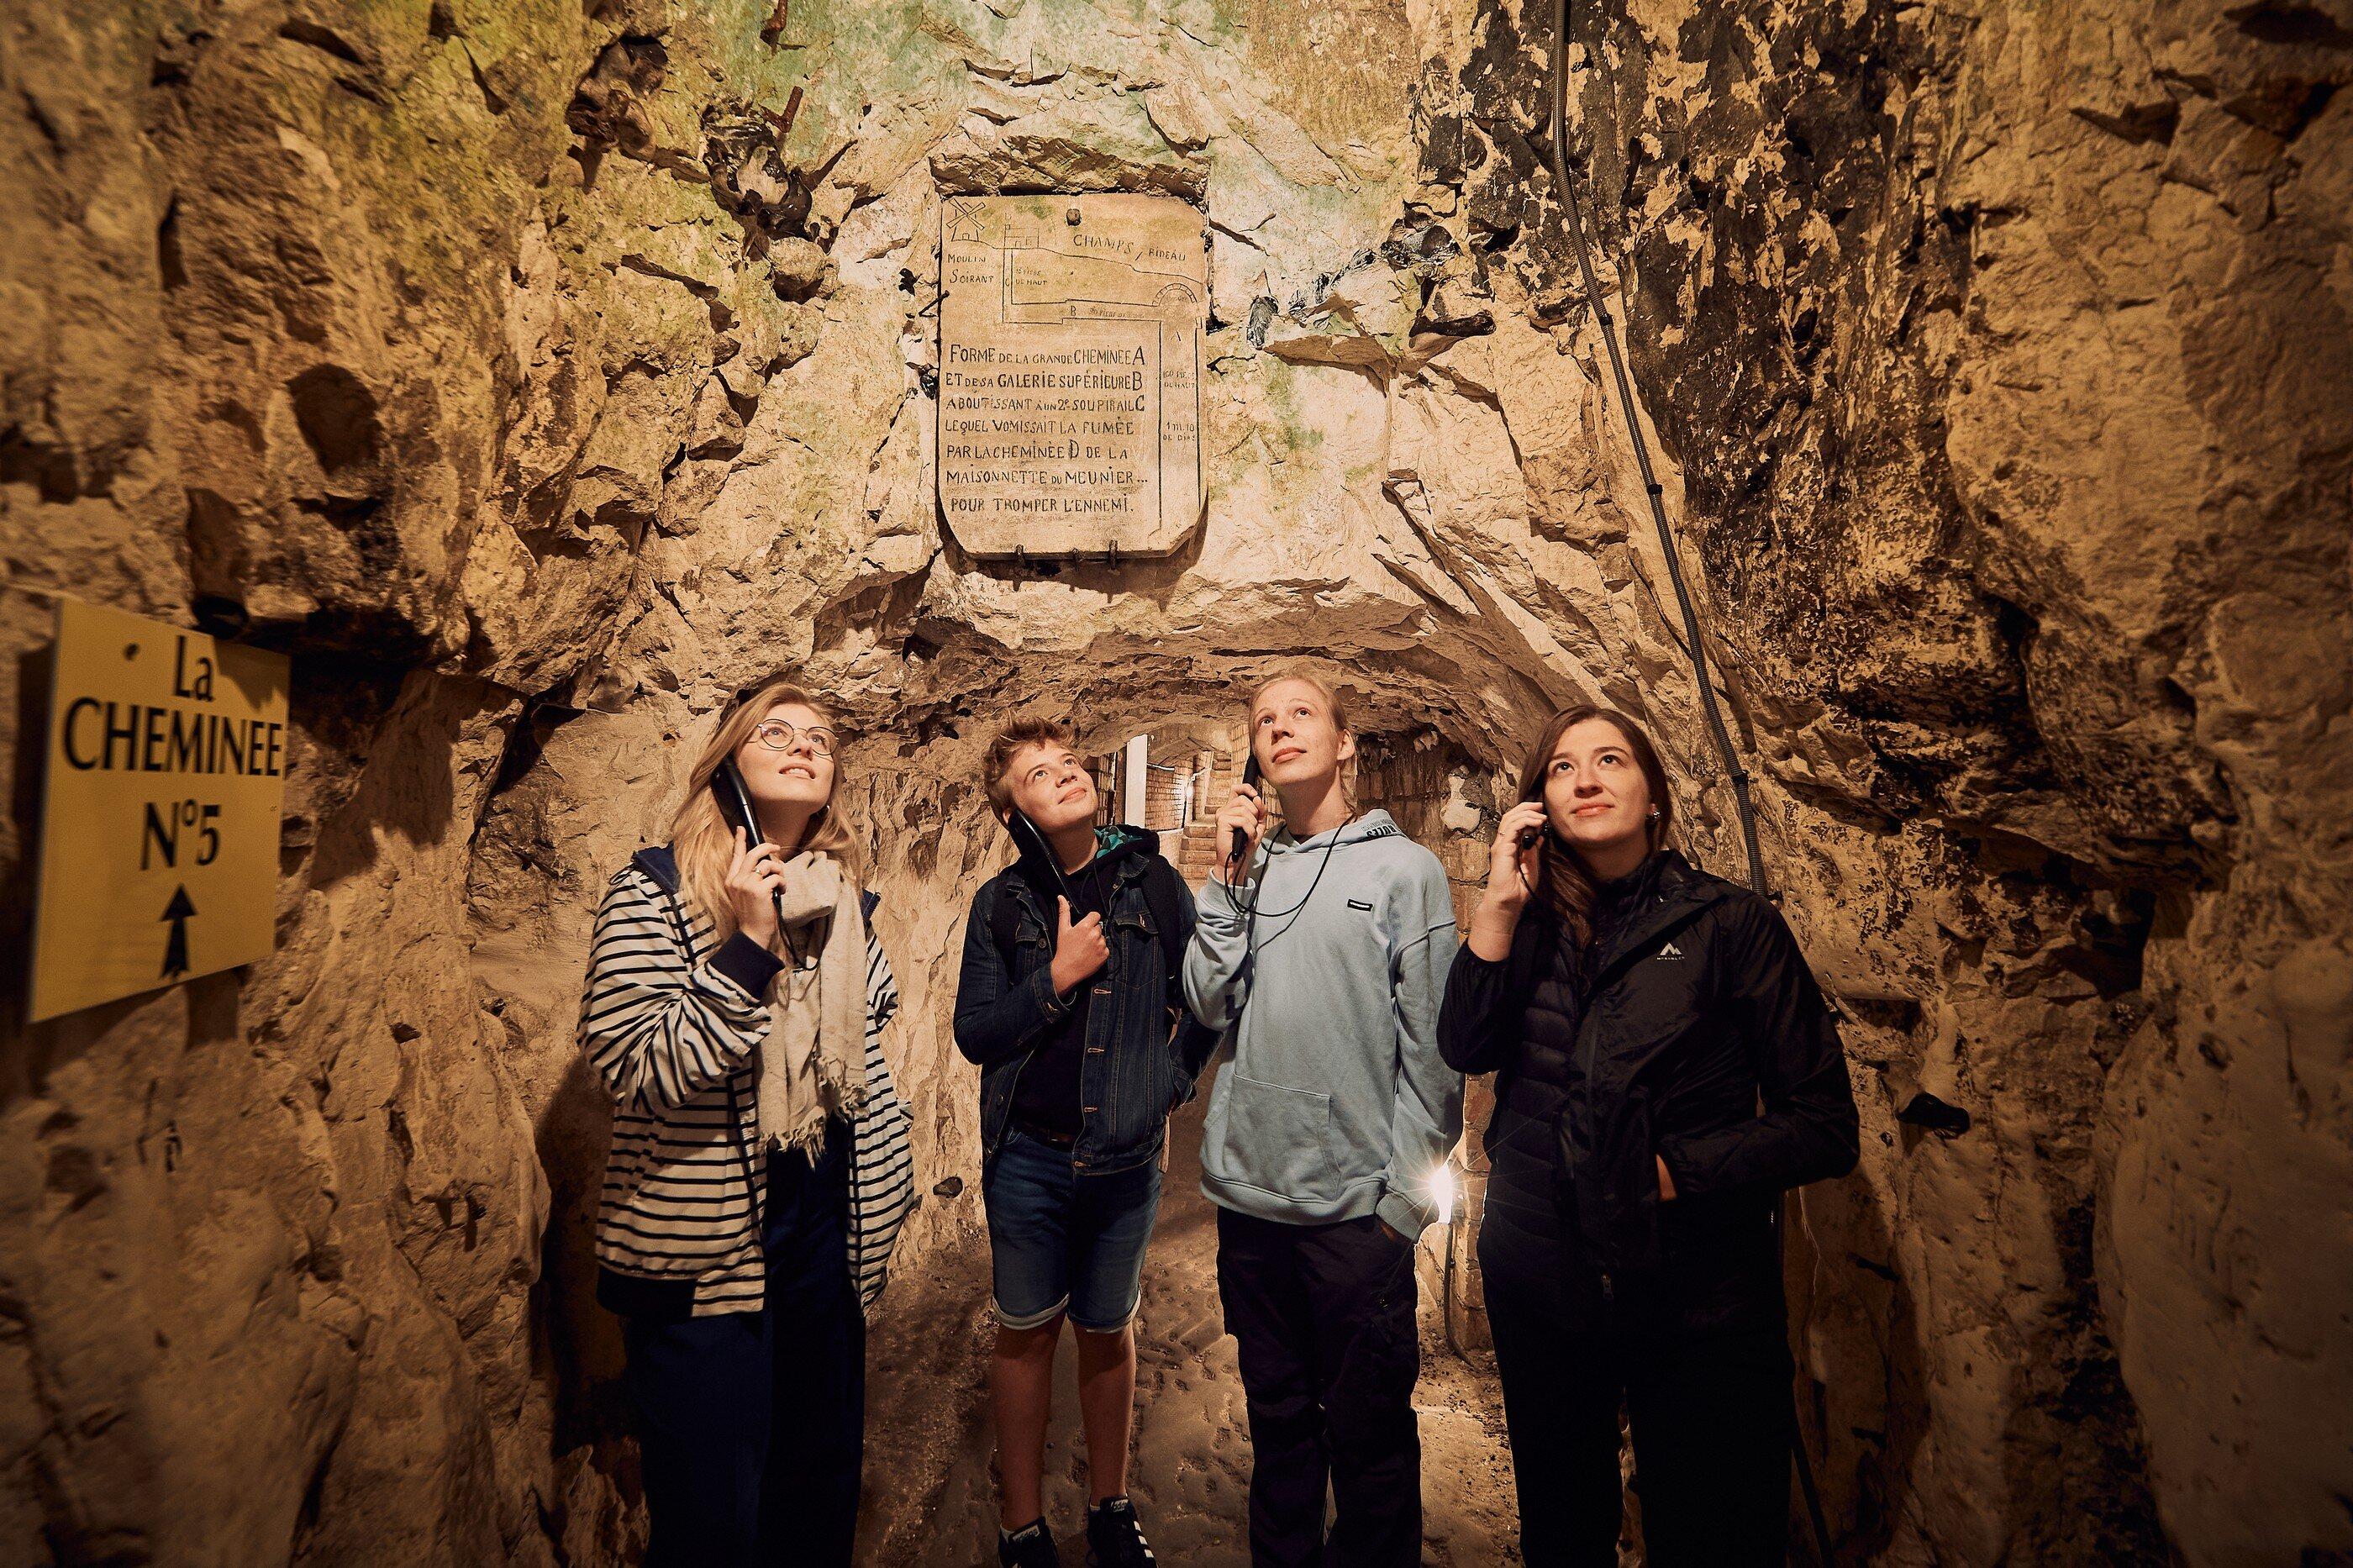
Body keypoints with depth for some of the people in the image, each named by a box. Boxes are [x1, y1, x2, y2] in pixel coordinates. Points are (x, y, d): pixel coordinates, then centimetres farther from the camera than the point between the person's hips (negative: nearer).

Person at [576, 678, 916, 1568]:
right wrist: (748, 946, -26)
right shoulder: (654, 889, -10)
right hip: (704, 1252, -5)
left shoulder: (842, 899, 6)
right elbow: (632, 1068, -20)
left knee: (821, 1493, 18)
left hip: (827, 1238, 5)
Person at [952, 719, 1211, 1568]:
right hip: (1028, 1157, 0)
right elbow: (973, 1033, -4)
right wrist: (1058, 976, -15)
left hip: (1126, 1158, 0)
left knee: (1108, 1331, 16)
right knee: (1027, 1332, 13)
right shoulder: (1001, 901, -2)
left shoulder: (1151, 880, -2)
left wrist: (1169, 1084, -2)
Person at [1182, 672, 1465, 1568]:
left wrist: (1404, 1198, -8)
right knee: (1277, 1419, 20)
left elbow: (1432, 1047, -6)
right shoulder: (1248, 869, 8)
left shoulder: (1403, 867, -4)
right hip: (1248, 1194, 4)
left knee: (1369, 1436, 10)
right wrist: (1233, 874, -6)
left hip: (1355, 1207, -4)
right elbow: (1209, 1006, -2)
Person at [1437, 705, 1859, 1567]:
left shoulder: (1731, 923, -7)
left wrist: (1669, 1171, -17)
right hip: (1537, 1280, 4)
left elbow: (1824, 1126, -8)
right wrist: (1499, 905, -16)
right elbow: (1464, 1047, -11)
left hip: (1694, 1294, -3)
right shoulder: (1529, 925, 4)